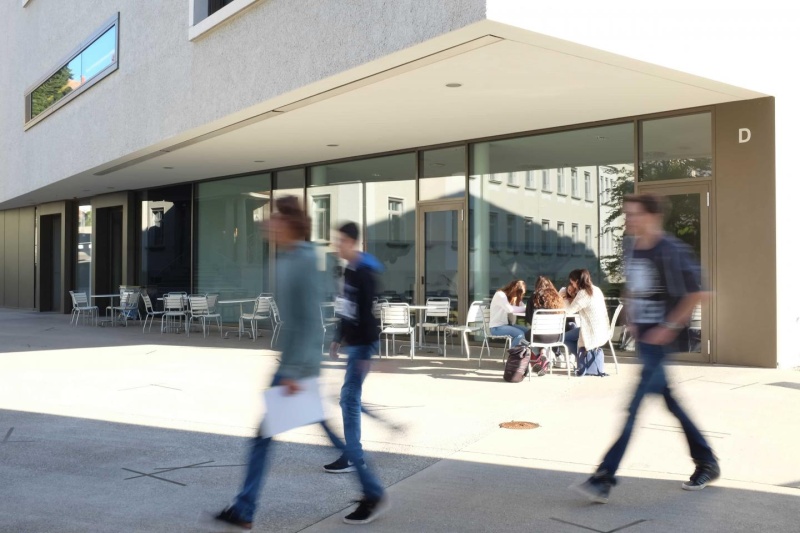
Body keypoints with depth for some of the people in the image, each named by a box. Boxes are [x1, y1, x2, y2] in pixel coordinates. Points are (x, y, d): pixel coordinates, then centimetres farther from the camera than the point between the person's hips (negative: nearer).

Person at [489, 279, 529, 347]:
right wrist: (524, 308, -22)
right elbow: (509, 309, -28)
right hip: (496, 327, -9)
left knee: (528, 332, -8)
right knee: (520, 334, -26)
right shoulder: (500, 295, -13)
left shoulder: (513, 297, 14)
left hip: (507, 324, 9)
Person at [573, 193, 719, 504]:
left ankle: (604, 480, -10)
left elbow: (695, 294, -15)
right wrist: (631, 321, 10)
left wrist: (669, 328, -17)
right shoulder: (632, 252, 9)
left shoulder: (671, 251, -15)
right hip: (643, 336, 8)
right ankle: (707, 463, 32)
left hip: (663, 339, -8)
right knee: (671, 401, 16)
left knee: (633, 406, -11)